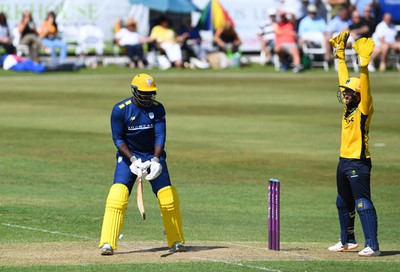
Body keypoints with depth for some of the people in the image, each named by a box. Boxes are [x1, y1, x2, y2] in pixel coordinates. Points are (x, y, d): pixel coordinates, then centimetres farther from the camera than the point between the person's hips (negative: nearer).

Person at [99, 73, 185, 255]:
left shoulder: (157, 108, -7)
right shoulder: (120, 110, -13)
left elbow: (160, 136, -12)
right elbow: (118, 139, -11)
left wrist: (155, 160, -27)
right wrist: (133, 160, -23)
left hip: (153, 155, 2)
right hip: (128, 155, -2)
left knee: (168, 197, -5)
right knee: (118, 194, -20)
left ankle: (176, 241, 13)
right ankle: (107, 244, -22)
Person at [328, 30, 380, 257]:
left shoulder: (364, 109, -10)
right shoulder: (349, 108, 10)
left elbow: (364, 87, -25)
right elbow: (344, 80, 17)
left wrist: (364, 64, -35)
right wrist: (340, 55, 19)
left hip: (359, 163, -9)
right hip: (344, 162, 9)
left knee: (363, 204, -14)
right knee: (344, 204, 19)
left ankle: (372, 246, -17)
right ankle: (348, 241, 34)